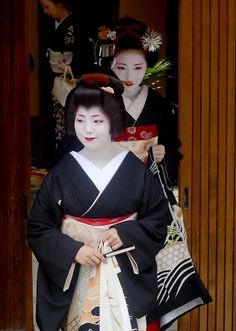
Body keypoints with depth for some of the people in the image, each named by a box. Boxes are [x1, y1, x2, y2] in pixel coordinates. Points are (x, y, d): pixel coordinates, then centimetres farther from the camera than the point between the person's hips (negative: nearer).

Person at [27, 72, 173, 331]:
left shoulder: (136, 171, -3)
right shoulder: (62, 172, -3)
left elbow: (159, 219, 2)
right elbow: (38, 228, 0)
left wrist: (126, 234, -15)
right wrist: (73, 251, -15)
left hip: (126, 278, 0)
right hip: (76, 280, 1)